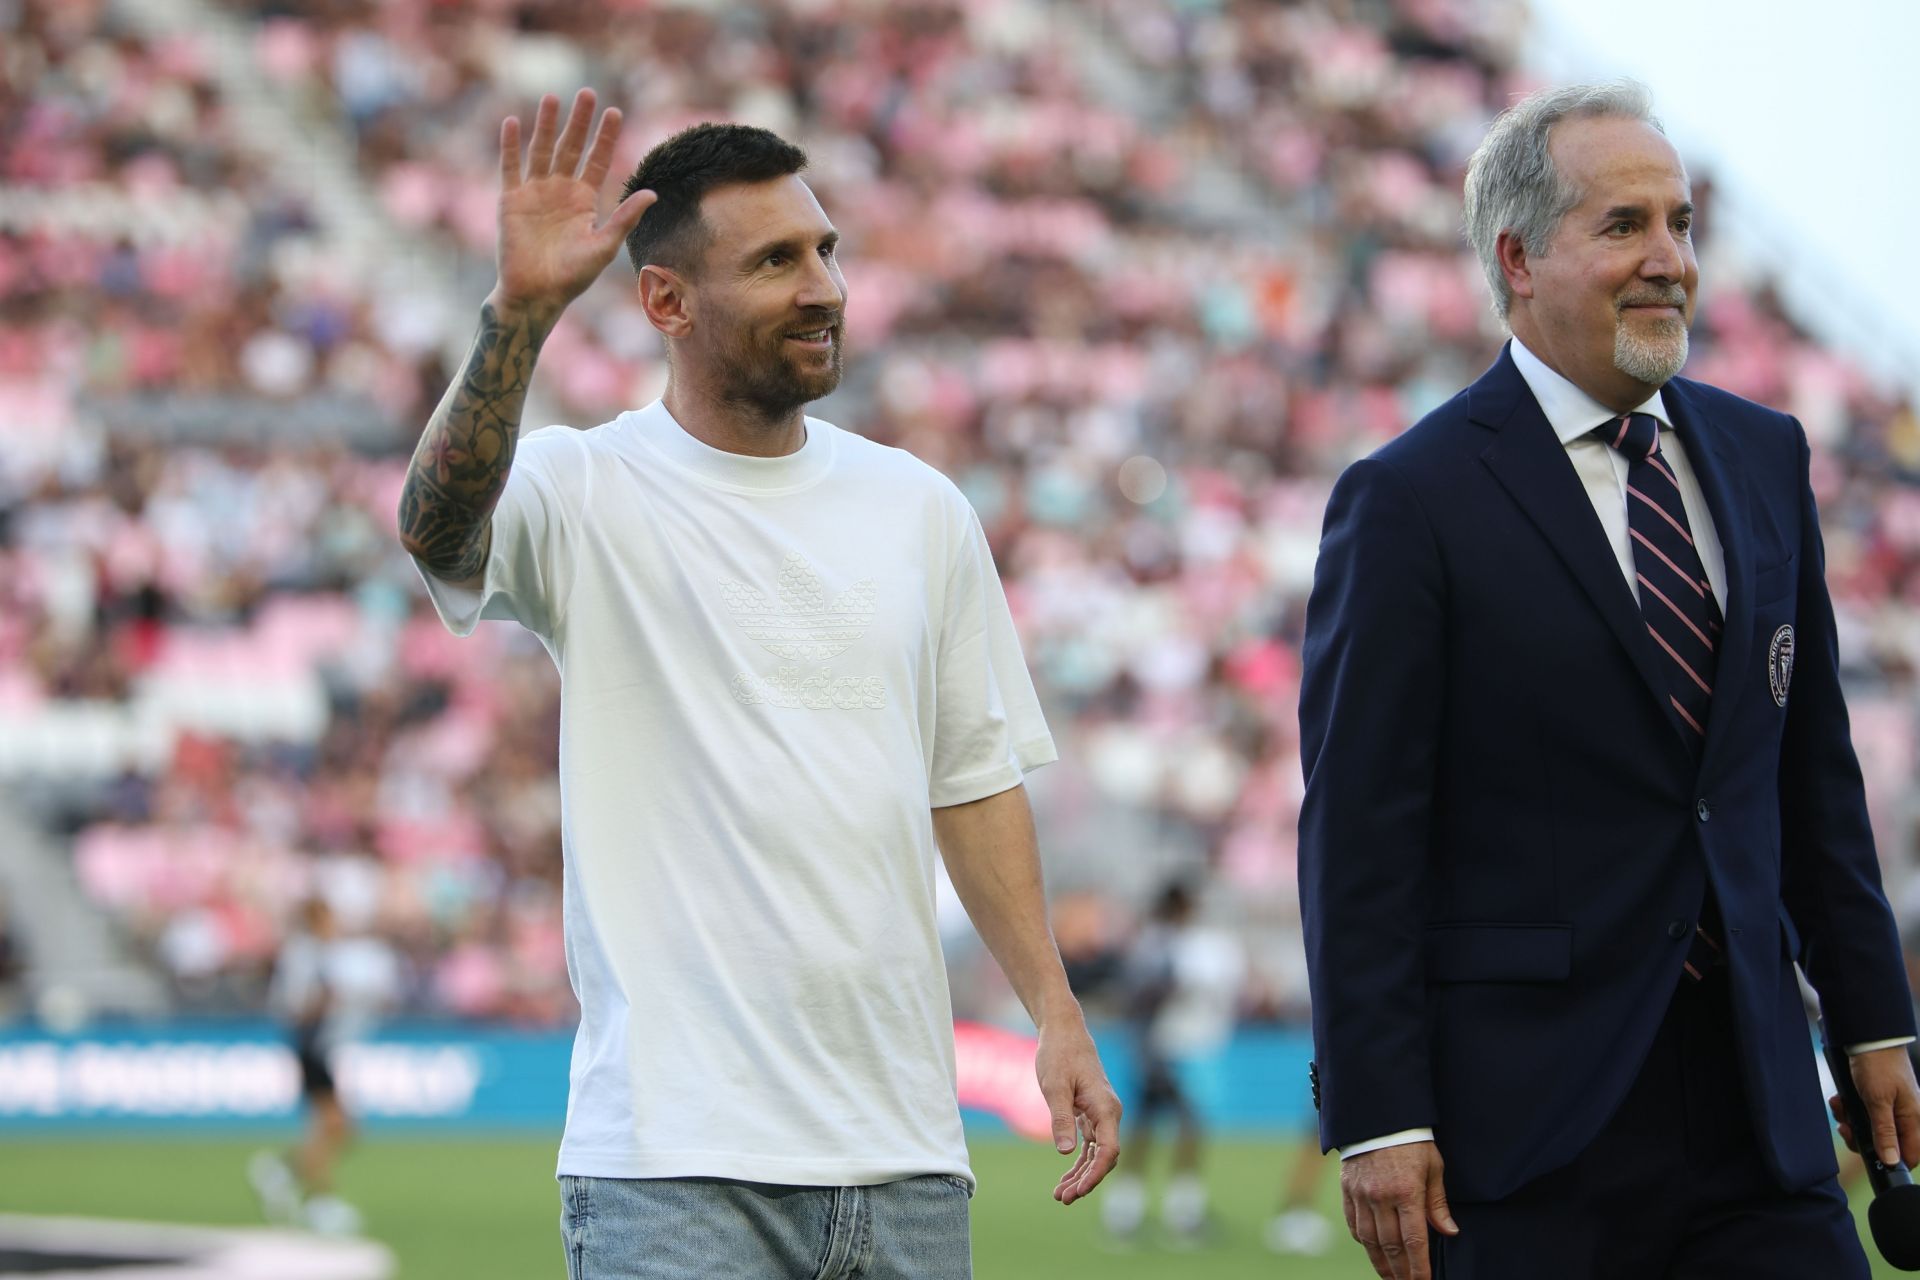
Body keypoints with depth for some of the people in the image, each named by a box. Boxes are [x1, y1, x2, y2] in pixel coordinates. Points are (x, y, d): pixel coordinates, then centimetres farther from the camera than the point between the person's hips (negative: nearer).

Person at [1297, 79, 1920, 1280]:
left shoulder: (1765, 457, 12)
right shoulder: (1411, 502, -6)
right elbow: (1358, 833, -9)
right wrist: (1376, 1121, -13)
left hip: (1755, 1097, 5)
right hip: (1528, 1119, -5)